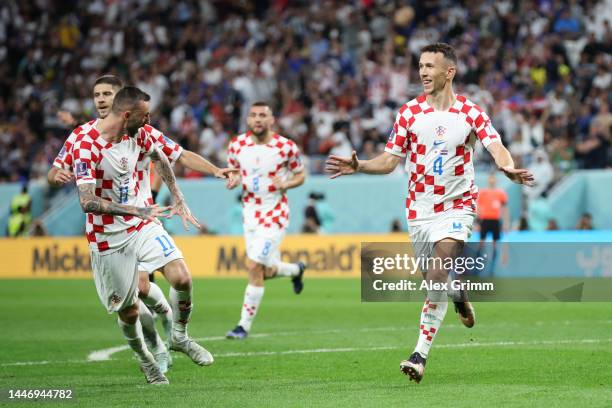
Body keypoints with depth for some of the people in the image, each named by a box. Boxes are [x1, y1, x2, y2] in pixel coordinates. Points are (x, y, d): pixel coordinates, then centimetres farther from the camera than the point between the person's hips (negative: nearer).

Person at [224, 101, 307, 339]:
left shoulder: (286, 147, -10)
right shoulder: (237, 145, -1)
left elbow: (300, 175, 3)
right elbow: (234, 171, 13)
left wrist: (286, 184, -18)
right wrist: (233, 180, -10)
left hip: (275, 213, -4)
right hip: (250, 211, 4)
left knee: (254, 267, -12)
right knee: (267, 271, 9)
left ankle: (245, 325, -1)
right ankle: (296, 270, 45)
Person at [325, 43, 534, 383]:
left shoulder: (470, 113, -4)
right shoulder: (409, 113, 2)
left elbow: (496, 146, -15)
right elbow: (390, 160, 4)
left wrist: (509, 168, -37)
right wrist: (357, 166, -14)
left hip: (457, 205, -3)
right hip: (420, 208, 3)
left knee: (437, 276, -21)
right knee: (438, 280, 8)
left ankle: (421, 355, -14)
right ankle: (459, 293, 46)